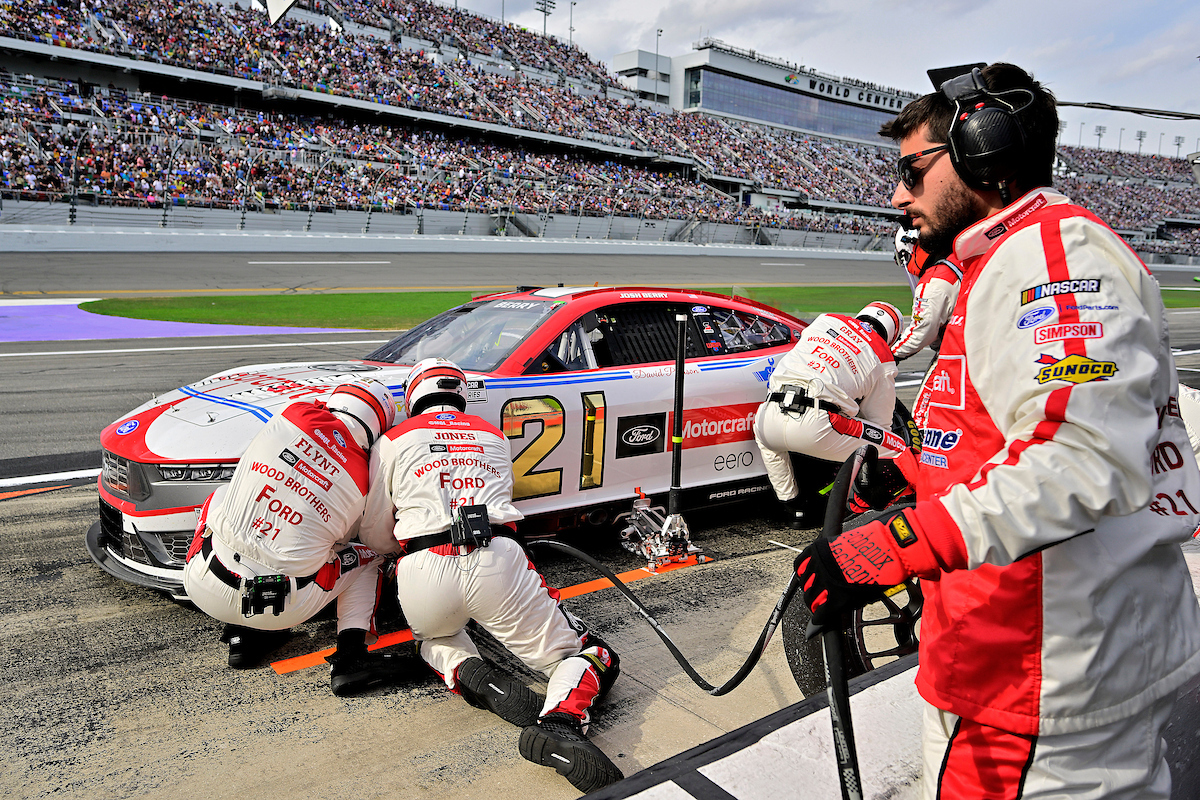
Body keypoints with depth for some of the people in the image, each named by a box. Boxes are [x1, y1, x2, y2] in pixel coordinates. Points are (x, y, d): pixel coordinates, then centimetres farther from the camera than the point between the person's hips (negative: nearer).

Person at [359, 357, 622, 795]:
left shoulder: (393, 440, 15)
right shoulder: (494, 436, 24)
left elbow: (376, 536, 17)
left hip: (424, 576, 0)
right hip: (498, 563, 0)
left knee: (437, 638, 36)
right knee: (593, 657, 11)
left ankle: (474, 675, 3)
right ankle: (560, 724, -22)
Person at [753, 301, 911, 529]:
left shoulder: (826, 320, 25)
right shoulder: (883, 360, 16)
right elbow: (880, 424, 21)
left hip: (772, 424, 4)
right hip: (816, 429, -4)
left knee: (763, 434, 42)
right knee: (899, 452, 12)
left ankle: (793, 508, 37)